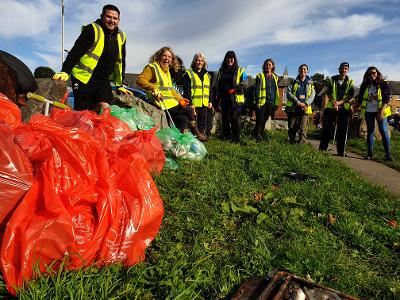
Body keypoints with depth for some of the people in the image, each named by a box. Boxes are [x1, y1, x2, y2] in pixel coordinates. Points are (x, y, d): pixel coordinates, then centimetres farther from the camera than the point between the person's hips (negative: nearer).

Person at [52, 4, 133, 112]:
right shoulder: (92, 29, -7)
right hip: (84, 78, -4)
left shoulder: (121, 37, 10)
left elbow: (120, 62, 18)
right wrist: (65, 72, -26)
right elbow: (75, 52, -14)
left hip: (103, 80, 5)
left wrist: (119, 85, 18)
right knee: (82, 112, -3)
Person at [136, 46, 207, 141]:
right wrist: (153, 88, -30)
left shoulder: (167, 70, 23)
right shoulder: (152, 67, -2)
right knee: (189, 110, -6)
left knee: (184, 119, -7)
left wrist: (180, 99, 10)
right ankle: (196, 133, 12)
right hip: (164, 104, -8)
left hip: (172, 103, 8)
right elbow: (140, 80, -17)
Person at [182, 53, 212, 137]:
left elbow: (209, 90, 21)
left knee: (203, 124, 10)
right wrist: (190, 103, -16)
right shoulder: (189, 73, -2)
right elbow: (186, 90, -8)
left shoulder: (207, 75, 17)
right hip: (193, 104, -6)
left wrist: (210, 101, 10)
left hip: (204, 105, 6)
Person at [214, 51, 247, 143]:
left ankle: (236, 139, -3)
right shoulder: (221, 71, 18)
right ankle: (226, 138, 16)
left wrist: (234, 90, -19)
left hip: (236, 100, -4)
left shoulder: (240, 71, 5)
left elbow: (244, 86, -2)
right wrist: (217, 100, 13)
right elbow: (217, 86, 20)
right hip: (224, 100, 4)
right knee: (225, 119, 7)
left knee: (235, 120, -9)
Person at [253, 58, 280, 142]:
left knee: (264, 120, 8)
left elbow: (276, 91, 18)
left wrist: (276, 103, 11)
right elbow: (257, 89, -4)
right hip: (262, 102, -4)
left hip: (271, 103, 4)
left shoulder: (275, 77, 15)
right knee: (259, 120, -10)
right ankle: (257, 136, -8)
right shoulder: (260, 76, 2)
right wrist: (257, 101, -14)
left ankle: (260, 135, 15)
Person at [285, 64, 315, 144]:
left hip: (304, 109, 0)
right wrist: (298, 102, -17)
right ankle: (291, 144, 14)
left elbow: (312, 95, 4)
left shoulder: (310, 83, 14)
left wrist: (305, 104, -16)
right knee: (292, 127, 3)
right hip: (293, 108, 0)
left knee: (302, 129, -8)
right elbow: (289, 93, -5)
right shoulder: (294, 82, 8)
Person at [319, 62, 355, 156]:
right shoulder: (332, 80, 8)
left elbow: (351, 95, -3)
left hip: (344, 108, 0)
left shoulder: (350, 82, 7)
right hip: (331, 107, 0)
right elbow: (329, 93, 0)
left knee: (342, 131, 1)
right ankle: (322, 149, 5)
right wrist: (333, 102, -18)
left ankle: (341, 151, 8)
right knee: (327, 129, -2)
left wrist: (340, 102, -19)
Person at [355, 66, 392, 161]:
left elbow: (386, 99, -8)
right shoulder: (365, 86, 9)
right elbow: (360, 99, 11)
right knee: (370, 132, 5)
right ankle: (370, 153, 8)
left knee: (384, 131, -6)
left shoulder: (384, 84, -1)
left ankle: (388, 154, -2)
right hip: (368, 111, 3)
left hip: (380, 111, -3)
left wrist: (381, 111, -18)